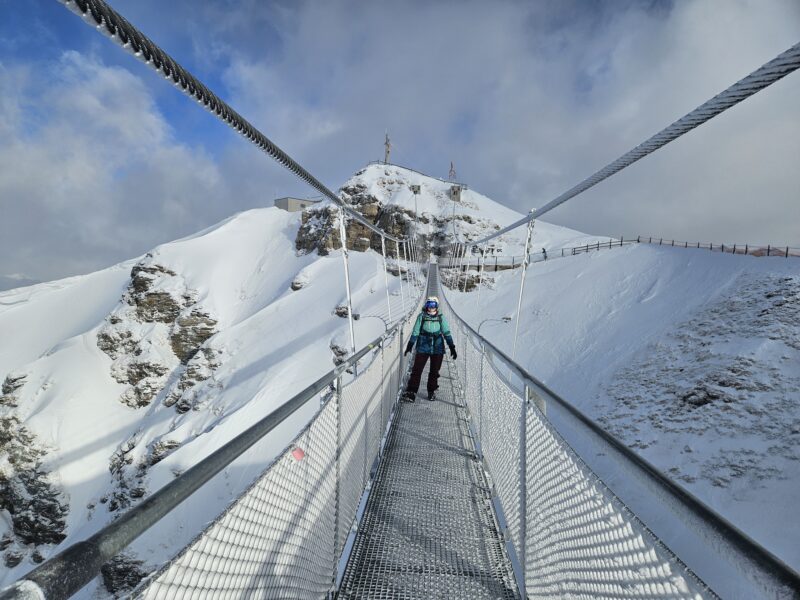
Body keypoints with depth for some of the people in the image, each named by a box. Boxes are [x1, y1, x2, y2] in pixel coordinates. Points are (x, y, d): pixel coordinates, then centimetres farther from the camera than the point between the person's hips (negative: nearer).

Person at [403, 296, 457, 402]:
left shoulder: (441, 318, 1)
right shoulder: (422, 316, 0)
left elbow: (446, 333, 2)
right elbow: (415, 332, 5)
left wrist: (452, 347, -2)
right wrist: (410, 345, 3)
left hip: (437, 349, 1)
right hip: (423, 348, -1)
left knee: (434, 371, 8)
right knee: (417, 370, -6)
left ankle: (431, 391, 24)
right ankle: (411, 392, -3)